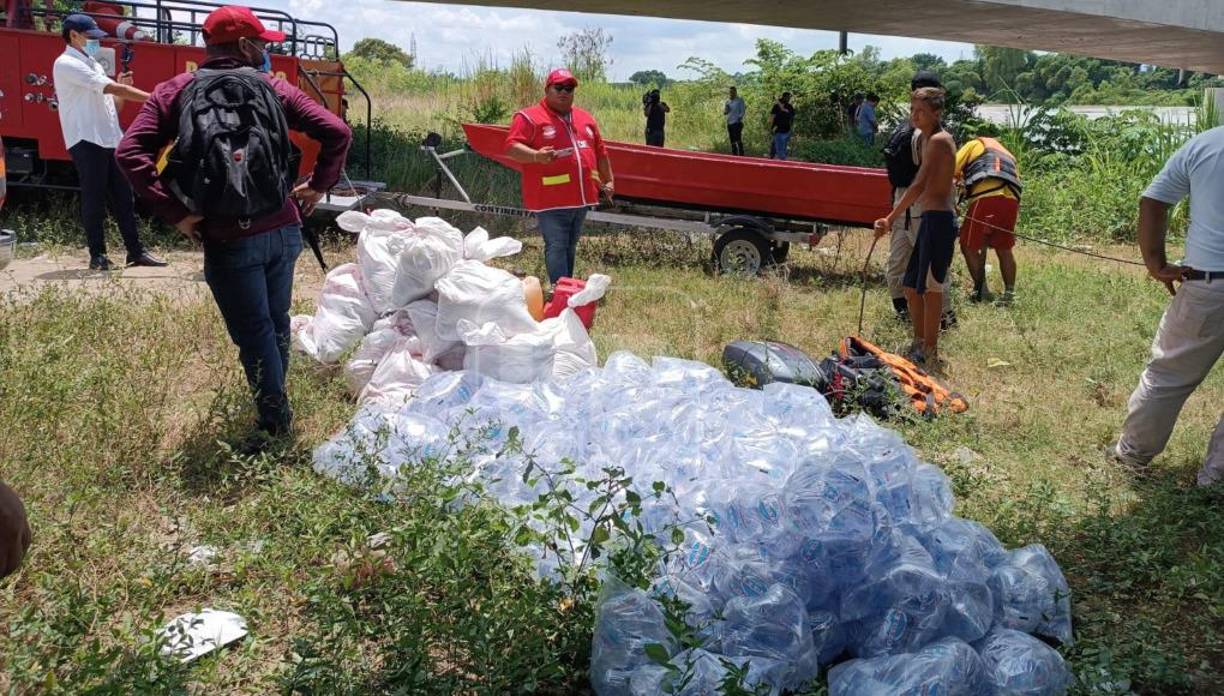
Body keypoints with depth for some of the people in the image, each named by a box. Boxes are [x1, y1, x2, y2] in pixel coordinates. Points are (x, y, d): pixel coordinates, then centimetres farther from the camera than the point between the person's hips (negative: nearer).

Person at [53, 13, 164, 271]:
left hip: (110, 140, 8)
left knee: (123, 198, 7)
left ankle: (135, 251, 11)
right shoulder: (67, 64, -8)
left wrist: (121, 88, 2)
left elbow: (113, 104, 22)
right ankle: (97, 255, 1)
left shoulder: (94, 65, 21)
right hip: (87, 141, -8)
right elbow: (111, 88, -18)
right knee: (94, 199, -5)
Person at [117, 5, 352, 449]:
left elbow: (130, 153, -10)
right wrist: (319, 185, 6)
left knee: (253, 330, 5)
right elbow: (337, 133, -5)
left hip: (229, 239, -3)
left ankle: (275, 418, 12)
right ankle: (274, 401, 35)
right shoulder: (273, 88, 4)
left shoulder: (174, 92, 1)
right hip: (283, 229, 3)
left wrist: (174, 212, -8)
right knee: (275, 320, 19)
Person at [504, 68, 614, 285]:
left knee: (570, 247, 14)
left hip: (581, 197, 7)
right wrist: (536, 156, -31)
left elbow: (600, 152, 23)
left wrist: (608, 180, 22)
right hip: (551, 199, -6)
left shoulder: (585, 119, 17)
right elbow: (512, 147, -14)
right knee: (556, 247, -7)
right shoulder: (529, 118, -4)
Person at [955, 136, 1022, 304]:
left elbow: (951, 171, 9)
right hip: (1011, 200, 6)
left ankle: (981, 290, 2)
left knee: (969, 246, 4)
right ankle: (1009, 293, 13)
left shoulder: (975, 144, 22)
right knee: (1004, 249, 14)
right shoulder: (1008, 155, 36)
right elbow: (1016, 182, 24)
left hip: (987, 197, -6)